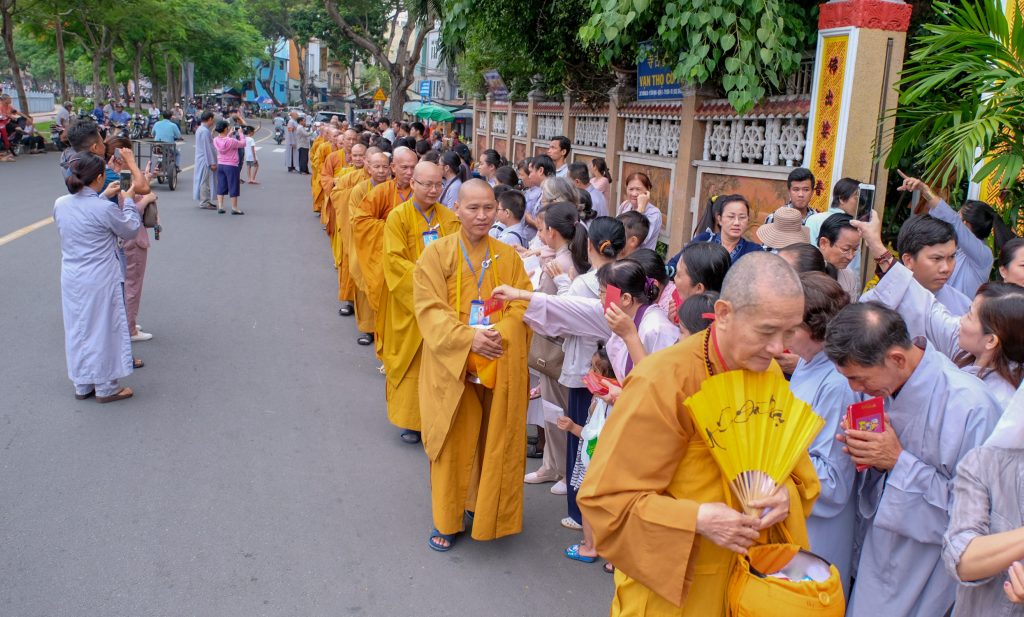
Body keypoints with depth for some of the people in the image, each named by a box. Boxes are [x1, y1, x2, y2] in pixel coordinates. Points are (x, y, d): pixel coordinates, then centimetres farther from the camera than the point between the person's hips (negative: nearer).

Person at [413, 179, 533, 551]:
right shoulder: (436, 254, -4)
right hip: (451, 365, -2)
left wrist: (499, 335, -20)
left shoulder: (508, 257, 3)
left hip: (499, 368, 2)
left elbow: (521, 309, 0)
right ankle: (446, 520, 22)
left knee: (495, 443, 10)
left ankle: (484, 508, 32)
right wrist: (467, 338, -23)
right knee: (453, 445, 5)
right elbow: (429, 310, -10)